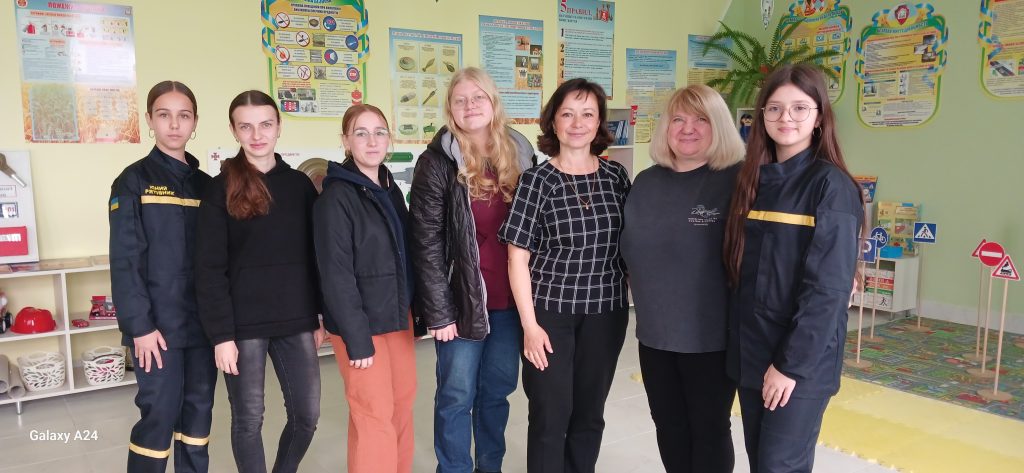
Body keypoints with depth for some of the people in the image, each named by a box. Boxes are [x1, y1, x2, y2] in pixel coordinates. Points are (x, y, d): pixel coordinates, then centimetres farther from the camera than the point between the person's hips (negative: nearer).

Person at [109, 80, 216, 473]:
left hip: (202, 320, 5)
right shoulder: (134, 180, -4)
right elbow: (125, 260, -9)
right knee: (160, 412, 0)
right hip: (158, 323, -4)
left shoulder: (205, 184, 10)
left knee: (199, 409, 10)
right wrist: (139, 325, -15)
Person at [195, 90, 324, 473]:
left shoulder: (300, 184, 7)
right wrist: (221, 334, -12)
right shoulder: (221, 189, -4)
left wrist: (323, 317, 7)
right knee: (248, 420, 8)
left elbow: (315, 258, 9)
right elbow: (209, 269, -7)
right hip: (245, 325, -3)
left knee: (307, 414, 9)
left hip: (296, 323, 3)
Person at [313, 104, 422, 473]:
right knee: (375, 416, -2)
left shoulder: (391, 189, 11)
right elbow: (336, 274, -17)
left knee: (402, 401, 14)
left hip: (396, 314, 8)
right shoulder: (336, 197, -13)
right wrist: (357, 337, -19)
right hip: (361, 322, -7)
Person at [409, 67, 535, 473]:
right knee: (457, 396, 7)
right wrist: (439, 311, -14)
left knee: (498, 389, 17)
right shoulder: (437, 163, -8)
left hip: (510, 298, 4)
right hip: (462, 298, -4)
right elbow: (427, 243, -11)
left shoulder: (519, 154, 5)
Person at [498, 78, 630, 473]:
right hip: (550, 311, -3)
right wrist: (529, 324, -11)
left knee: (589, 414, 15)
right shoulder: (536, 181, -7)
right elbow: (518, 258, -8)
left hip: (605, 311, 3)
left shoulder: (616, 177, 2)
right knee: (551, 416, 6)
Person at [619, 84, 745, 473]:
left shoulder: (737, 181, -11)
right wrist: (645, 300, 11)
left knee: (709, 429, 12)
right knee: (668, 426, 18)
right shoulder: (646, 182, 6)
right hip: (655, 332, 5)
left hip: (710, 335, -5)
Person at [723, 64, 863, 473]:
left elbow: (827, 287, -16)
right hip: (751, 351, 6)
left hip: (802, 359, -6)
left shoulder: (831, 185, -11)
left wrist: (792, 363, -17)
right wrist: (739, 344, 7)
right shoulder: (753, 180, 8)